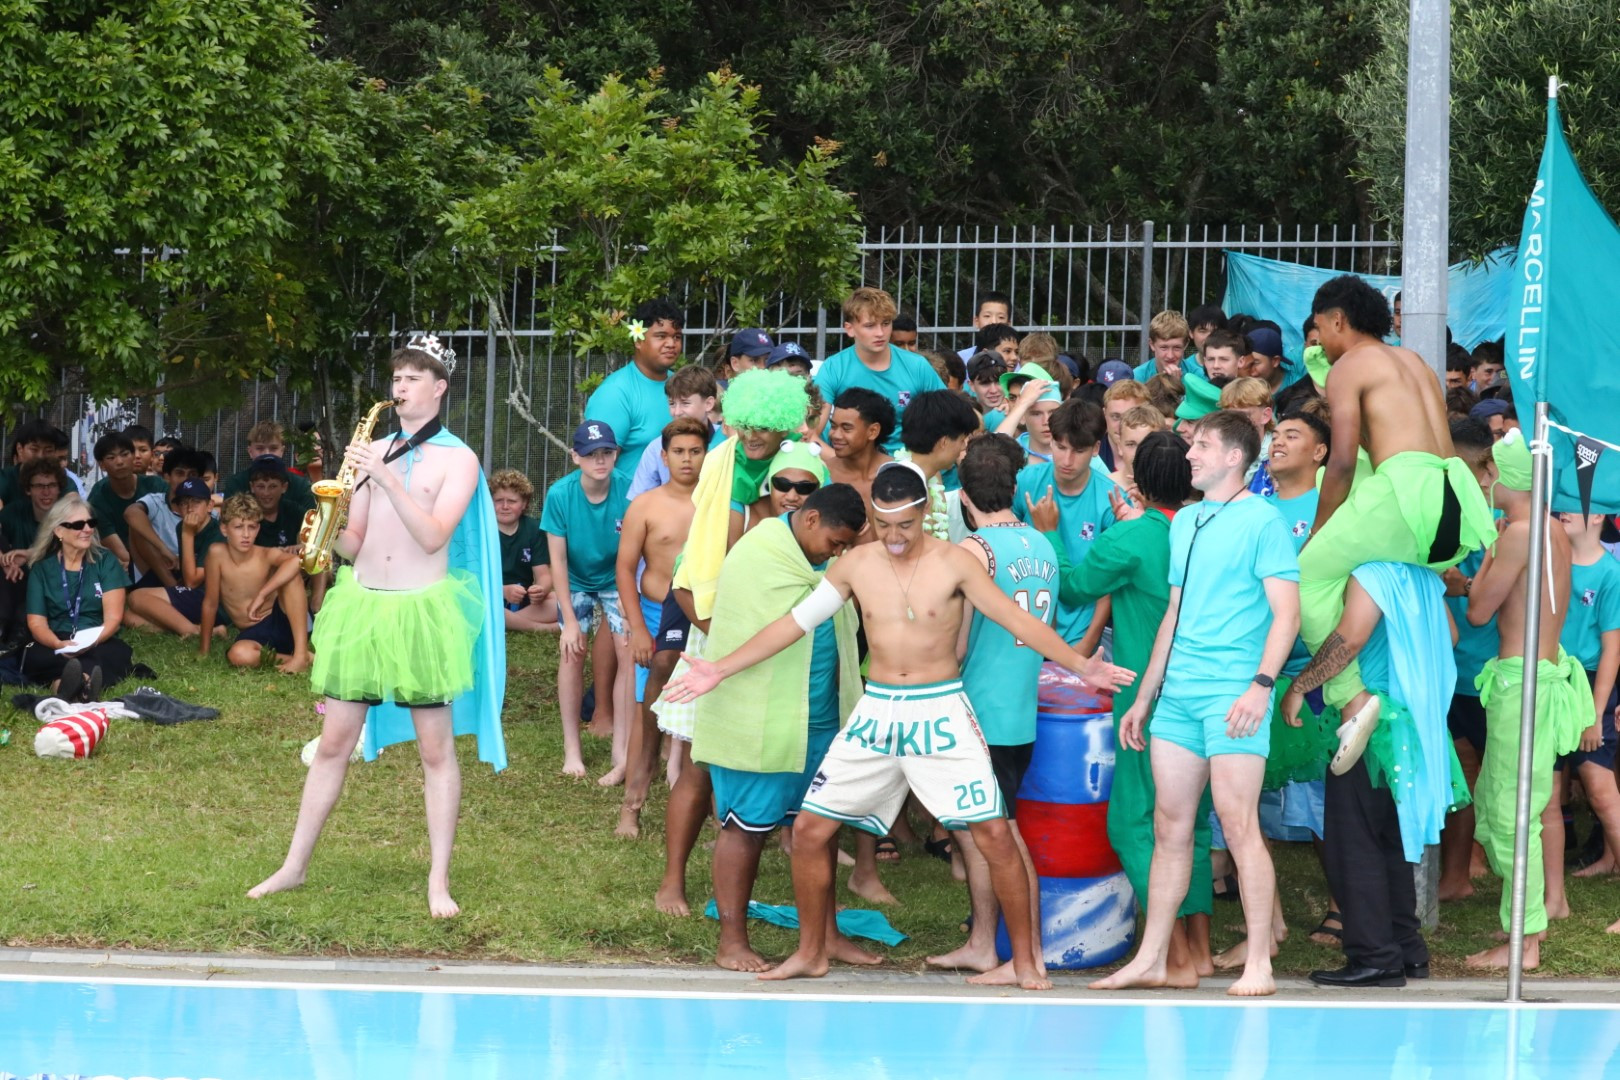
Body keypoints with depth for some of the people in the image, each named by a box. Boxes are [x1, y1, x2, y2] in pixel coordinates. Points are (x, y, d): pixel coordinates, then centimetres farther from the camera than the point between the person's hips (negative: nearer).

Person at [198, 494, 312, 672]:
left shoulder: (267, 556, -12)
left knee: (291, 572, -28)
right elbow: (210, 603, -3)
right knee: (239, 655, -37)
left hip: (283, 622, 0)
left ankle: (301, 655, -28)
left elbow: (297, 560, -36)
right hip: (254, 635, 0)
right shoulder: (218, 554, -10)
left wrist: (262, 595, -39)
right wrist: (203, 650, 2)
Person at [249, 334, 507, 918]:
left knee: (436, 747, -1)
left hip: (422, 609, -4)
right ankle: (294, 865, 14)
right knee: (333, 741, 7)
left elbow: (433, 536, -15)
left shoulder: (457, 459, -2)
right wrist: (330, 536, -9)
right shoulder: (374, 450, 12)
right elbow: (355, 543, 13)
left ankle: (439, 881, 4)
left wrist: (386, 480, -22)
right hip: (361, 605, 4)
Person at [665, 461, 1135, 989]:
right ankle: (813, 950, 19)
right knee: (810, 829, 1)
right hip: (876, 713, 3)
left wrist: (1079, 664, -21)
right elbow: (795, 622, 7)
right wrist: (721, 668, 6)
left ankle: (1024, 960, 3)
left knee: (994, 834, -9)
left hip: (940, 713, -3)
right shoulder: (857, 565, 1)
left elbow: (1017, 620, -9)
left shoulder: (953, 563, -8)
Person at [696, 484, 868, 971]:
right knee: (747, 826, -3)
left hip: (819, 720, 8)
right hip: (758, 723, -8)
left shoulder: (819, 561, 13)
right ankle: (732, 943, 3)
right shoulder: (757, 556, -14)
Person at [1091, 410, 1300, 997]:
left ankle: (1259, 965, -7)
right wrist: (1144, 697, 23)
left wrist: (1261, 684, -21)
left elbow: (1287, 612, -10)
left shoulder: (1260, 520, -4)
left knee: (1238, 823, -10)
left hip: (1231, 694, -7)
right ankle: (1153, 959, 13)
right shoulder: (1185, 523, 18)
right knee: (1170, 824, 8)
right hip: (1177, 694, 7)